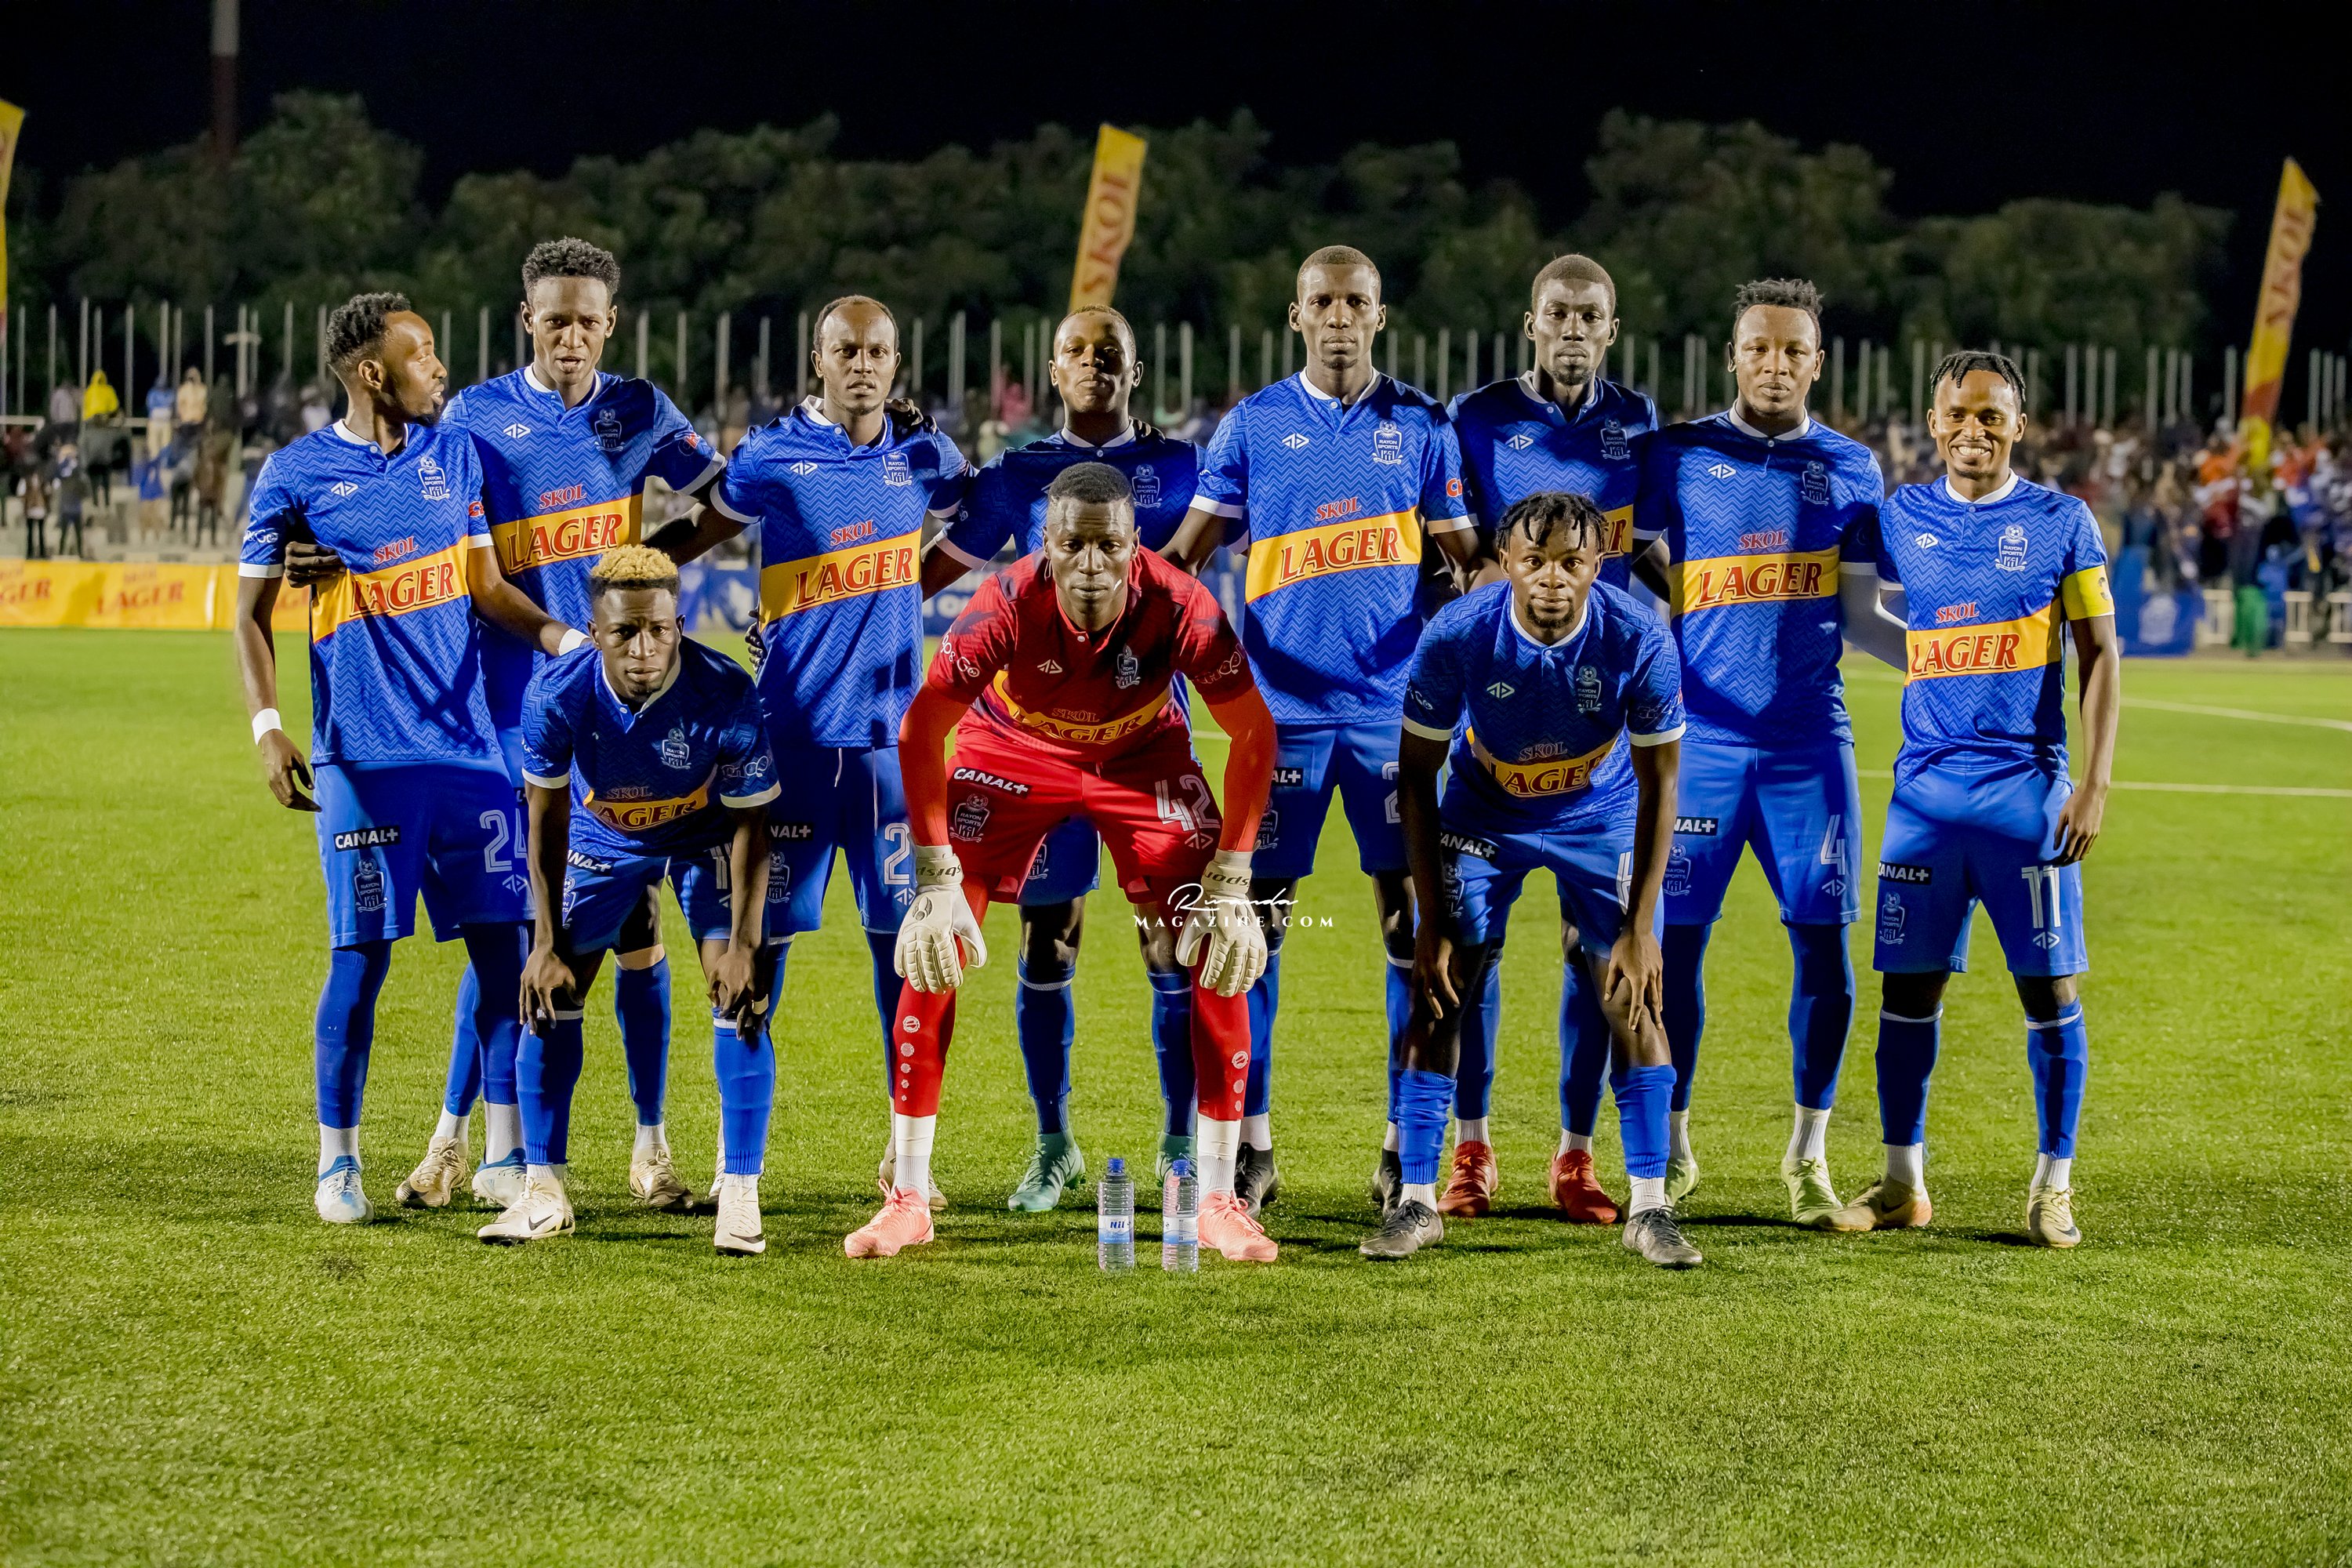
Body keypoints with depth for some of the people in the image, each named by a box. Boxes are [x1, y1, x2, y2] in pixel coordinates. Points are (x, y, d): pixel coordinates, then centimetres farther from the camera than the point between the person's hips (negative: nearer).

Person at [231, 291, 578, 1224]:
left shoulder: (453, 455, 10)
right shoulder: (297, 475, -2)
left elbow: (487, 588, 13)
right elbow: (251, 615, 2)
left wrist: (563, 637, -5)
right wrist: (267, 727, -10)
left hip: (469, 744, 4)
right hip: (361, 755, -4)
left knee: (503, 943, 2)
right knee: (362, 954, -1)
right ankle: (337, 1161, 13)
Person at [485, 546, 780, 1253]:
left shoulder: (724, 694, -35)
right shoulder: (557, 693, -30)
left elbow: (750, 824, -21)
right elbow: (547, 820, -14)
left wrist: (742, 943, -24)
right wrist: (548, 943, -14)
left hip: (705, 835, -2)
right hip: (603, 837, 2)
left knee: (738, 996, -15)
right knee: (549, 993, -4)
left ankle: (740, 1195, -7)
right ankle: (544, 1193, 7)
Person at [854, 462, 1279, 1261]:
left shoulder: (1177, 605, -32)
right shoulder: (1007, 603, -33)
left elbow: (1254, 733, -20)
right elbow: (921, 733, -22)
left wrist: (1229, 882, -22)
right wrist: (938, 880, -25)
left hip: (1143, 753, 1)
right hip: (1014, 744, 0)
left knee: (1222, 952, -11)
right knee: (932, 947, -11)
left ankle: (1218, 1202, 0)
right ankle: (907, 1201, 0)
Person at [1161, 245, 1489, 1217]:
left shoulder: (1420, 425, 7)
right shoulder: (1253, 425, 5)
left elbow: (1460, 551, 8)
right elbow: (1188, 551, 6)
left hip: (1395, 703, 0)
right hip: (1286, 704, 0)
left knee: (1408, 910, 0)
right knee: (1259, 913, -1)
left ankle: (1406, 1140, 7)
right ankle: (1250, 1140, 5)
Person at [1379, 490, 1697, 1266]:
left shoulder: (1640, 642, -28)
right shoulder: (1455, 635, -28)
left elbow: (1658, 784, -14)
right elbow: (1416, 775, -14)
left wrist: (1640, 926, -15)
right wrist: (1432, 919, -16)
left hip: (1600, 816, 0)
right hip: (1483, 811, 0)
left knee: (1631, 999, -8)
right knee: (1439, 992, -8)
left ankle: (1650, 1206, 2)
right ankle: (1416, 1201, 2)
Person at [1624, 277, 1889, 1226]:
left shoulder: (1850, 470, 9)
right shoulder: (1676, 457, 3)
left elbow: (1861, 614, 13)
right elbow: (1637, 583, 6)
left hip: (1810, 738, 2)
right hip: (1701, 733, -1)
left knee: (1823, 939, -1)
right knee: (1676, 936, 0)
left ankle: (1808, 1156, 12)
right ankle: (1672, 1149, 14)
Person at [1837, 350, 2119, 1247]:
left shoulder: (2060, 523, 1)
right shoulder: (1901, 519, 7)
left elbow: (2098, 656, 1)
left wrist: (2095, 783, -6)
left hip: (2027, 785, -2)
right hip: (1925, 785, 2)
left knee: (2049, 986, -1)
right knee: (1909, 983, 3)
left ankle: (2053, 1185, 9)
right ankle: (1903, 1180, 14)